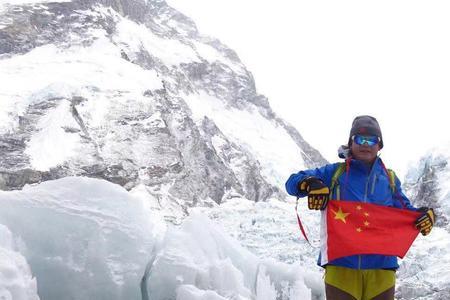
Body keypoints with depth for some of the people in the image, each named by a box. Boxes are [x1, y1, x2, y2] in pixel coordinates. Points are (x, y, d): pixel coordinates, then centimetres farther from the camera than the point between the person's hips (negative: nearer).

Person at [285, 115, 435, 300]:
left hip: (381, 267, 3)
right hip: (341, 265, -2)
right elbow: (293, 182, 6)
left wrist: (426, 215, -3)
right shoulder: (334, 172, 9)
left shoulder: (389, 179, 17)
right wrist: (310, 184, -17)